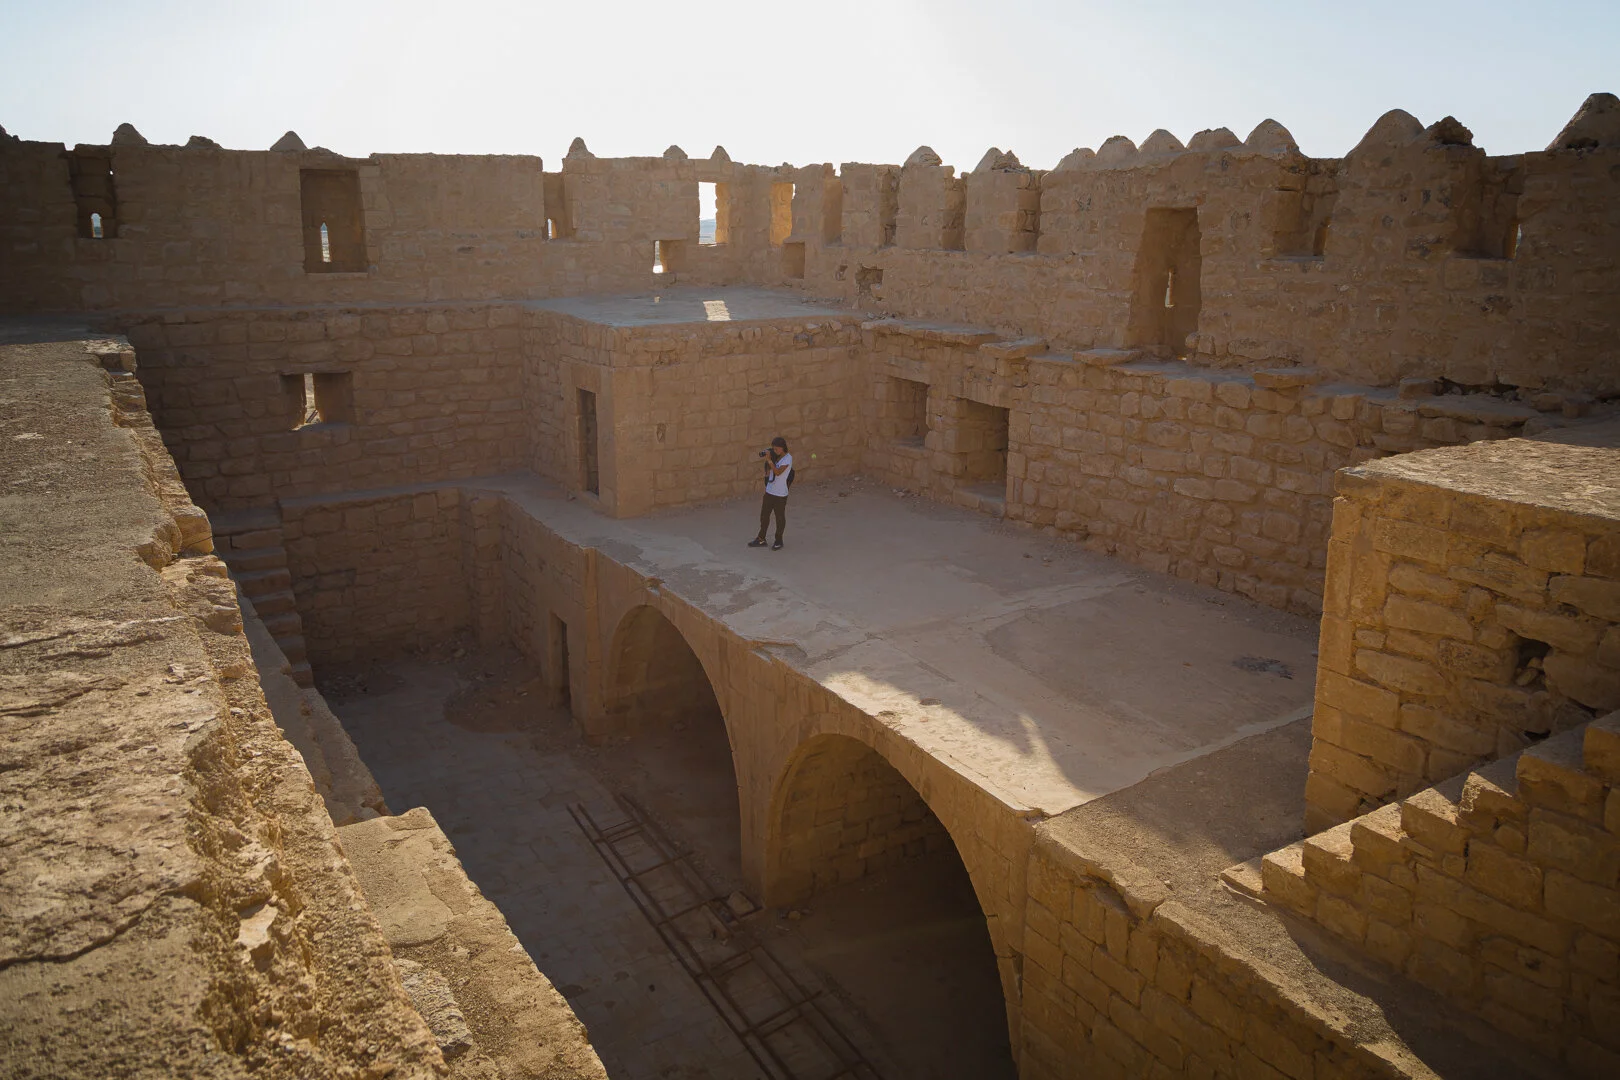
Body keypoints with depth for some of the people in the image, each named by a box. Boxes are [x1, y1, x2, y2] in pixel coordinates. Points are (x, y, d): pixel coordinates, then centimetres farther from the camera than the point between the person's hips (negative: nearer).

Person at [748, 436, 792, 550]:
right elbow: (768, 472, 9)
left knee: (780, 517, 7)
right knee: (764, 515, 13)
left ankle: (778, 541, 21)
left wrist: (769, 460, -25)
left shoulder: (787, 458, -13)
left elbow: (778, 472, -24)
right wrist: (767, 459, -5)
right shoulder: (775, 457, 6)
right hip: (769, 491, 7)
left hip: (780, 494, -7)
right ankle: (761, 539, 25)